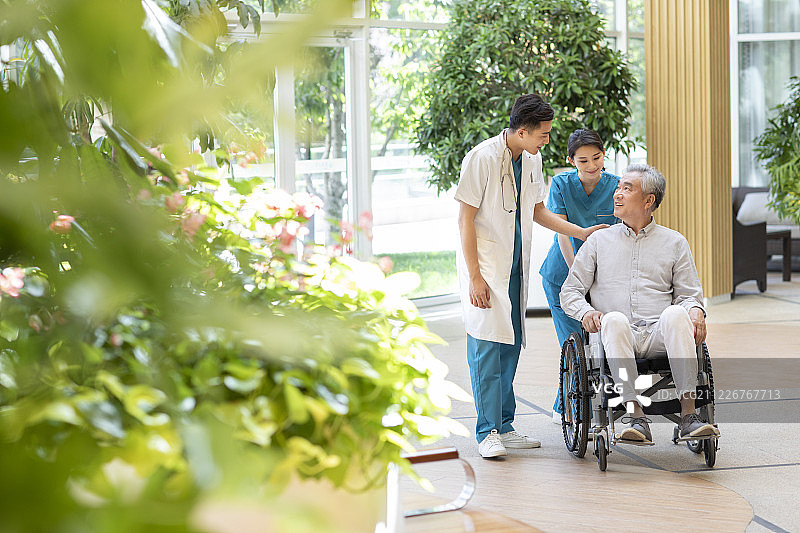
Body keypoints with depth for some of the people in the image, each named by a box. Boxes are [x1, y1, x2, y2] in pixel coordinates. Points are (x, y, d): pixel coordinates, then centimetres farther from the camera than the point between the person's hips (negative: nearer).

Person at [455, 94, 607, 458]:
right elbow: (465, 220, -14)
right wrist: (475, 277, -17)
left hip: (515, 266, 7)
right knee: (486, 345, -10)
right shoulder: (482, 158, -15)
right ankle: (488, 432, -7)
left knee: (511, 345, 8)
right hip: (484, 265, -7)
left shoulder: (532, 161, 8)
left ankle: (504, 426, 16)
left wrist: (583, 233, 14)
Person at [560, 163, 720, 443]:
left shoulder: (675, 242, 19)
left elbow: (689, 293, 16)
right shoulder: (599, 240, 20)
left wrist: (696, 311, -9)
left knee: (675, 314, -35)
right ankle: (636, 417, -44)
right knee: (614, 319, -37)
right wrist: (586, 312, -7)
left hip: (659, 336, 0)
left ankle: (688, 415, -41)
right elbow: (570, 290, 16)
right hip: (616, 336, 0)